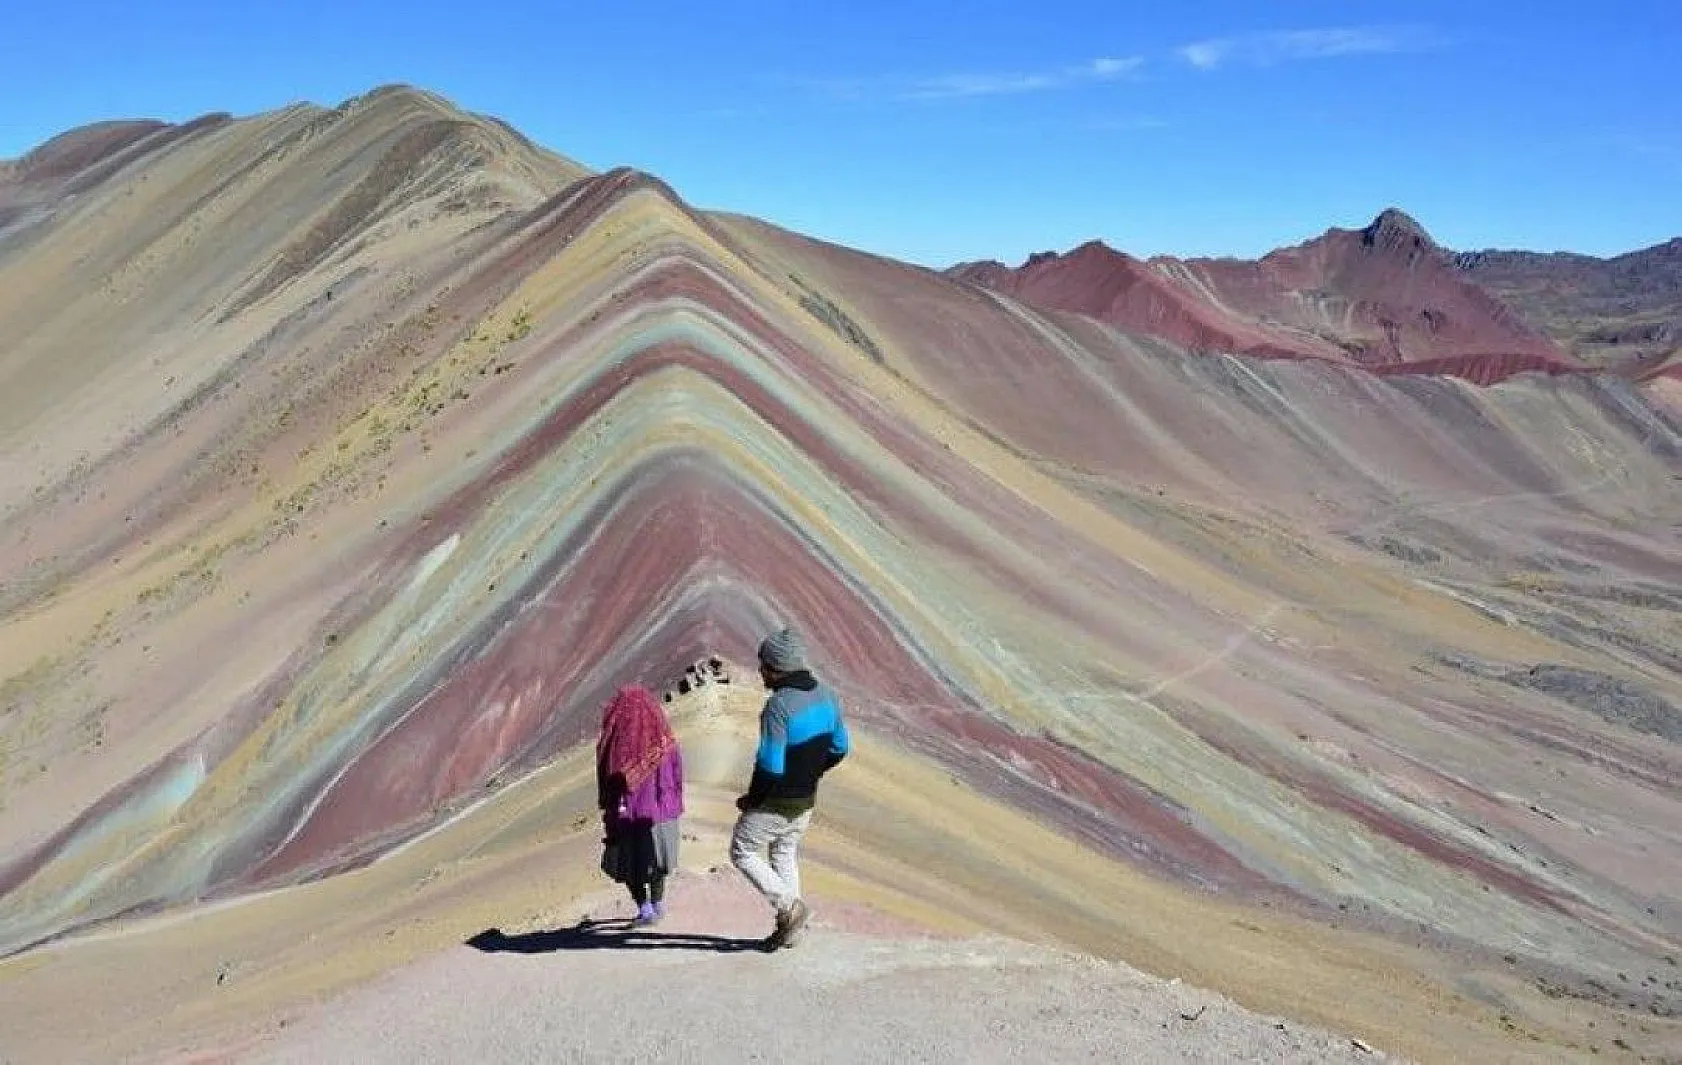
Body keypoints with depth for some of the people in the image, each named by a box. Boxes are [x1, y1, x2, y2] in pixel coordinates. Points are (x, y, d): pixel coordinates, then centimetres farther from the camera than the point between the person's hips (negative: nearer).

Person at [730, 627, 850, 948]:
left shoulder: (778, 706, -27)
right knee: (785, 855, 24)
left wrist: (751, 799, -11)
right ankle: (788, 926, 27)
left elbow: (770, 765, -26)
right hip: (807, 799, 8)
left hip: (775, 800, -8)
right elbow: (839, 748, 7)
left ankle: (791, 908, 5)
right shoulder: (827, 696, -3)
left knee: (742, 852, 11)